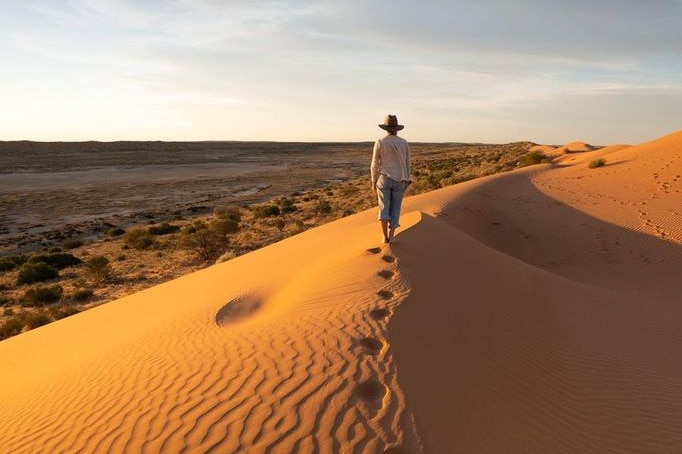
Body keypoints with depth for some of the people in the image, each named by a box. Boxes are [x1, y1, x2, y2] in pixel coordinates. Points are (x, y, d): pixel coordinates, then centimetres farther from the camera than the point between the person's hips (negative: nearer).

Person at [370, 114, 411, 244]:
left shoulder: (379, 143, -8)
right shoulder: (404, 143, -3)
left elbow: (375, 165, -5)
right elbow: (407, 164, 3)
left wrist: (373, 182, 5)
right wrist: (406, 181, 15)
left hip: (384, 179, -1)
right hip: (399, 181, 1)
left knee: (384, 209, 7)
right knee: (395, 209, 11)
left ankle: (385, 237, 2)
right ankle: (391, 236, 8)